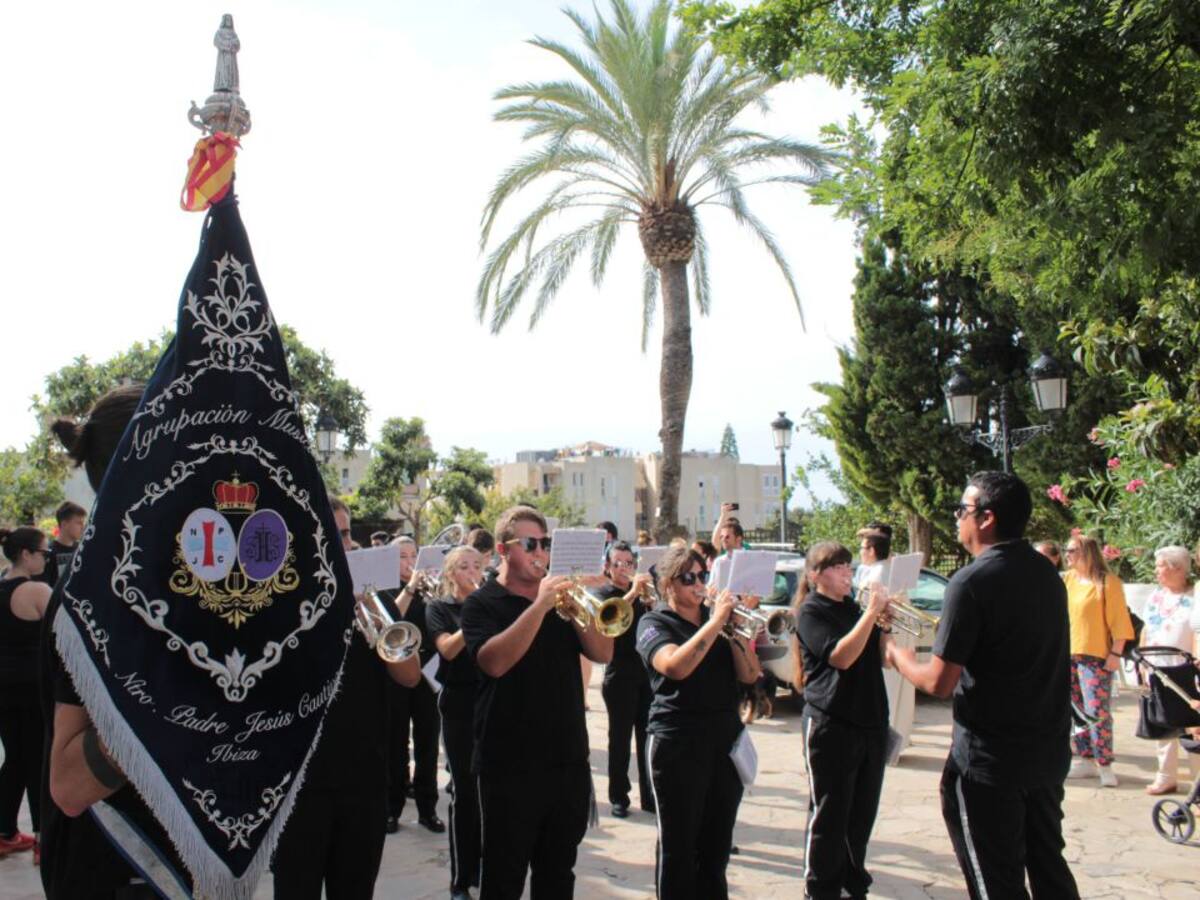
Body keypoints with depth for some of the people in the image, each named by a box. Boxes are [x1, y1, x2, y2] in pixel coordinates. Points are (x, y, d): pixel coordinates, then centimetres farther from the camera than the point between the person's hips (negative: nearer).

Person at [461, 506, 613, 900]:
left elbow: (603, 653, 2)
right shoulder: (481, 604, -4)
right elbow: (495, 662, -23)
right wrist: (539, 606, -26)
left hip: (569, 759, 5)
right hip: (510, 766, -5)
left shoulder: (558, 597, 11)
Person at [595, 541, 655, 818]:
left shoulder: (642, 593, 12)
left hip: (647, 672, 4)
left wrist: (651, 600, -15)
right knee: (620, 738, 1)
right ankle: (619, 798, 10)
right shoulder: (602, 593, 1)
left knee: (647, 736, 6)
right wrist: (632, 593, -30)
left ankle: (649, 796, 14)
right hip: (620, 675, -4)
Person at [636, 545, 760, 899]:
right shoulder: (654, 623, -2)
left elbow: (749, 675, 3)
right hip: (678, 743, -5)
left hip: (726, 740, 5)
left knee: (717, 846, 12)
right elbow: (676, 667, -23)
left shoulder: (719, 619, 12)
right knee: (678, 846, 3)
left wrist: (735, 630, -11)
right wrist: (716, 621, -22)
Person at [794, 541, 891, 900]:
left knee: (862, 813, 14)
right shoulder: (811, 612, -7)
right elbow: (841, 656, -20)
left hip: (871, 719, 7)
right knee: (829, 814, 2)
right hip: (832, 722, -7)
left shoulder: (854, 607, 13)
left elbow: (882, 657, 10)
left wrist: (884, 621, -5)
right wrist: (872, 612, -21)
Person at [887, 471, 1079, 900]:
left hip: (989, 760, -7)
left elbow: (939, 683, -20)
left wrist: (900, 657, -2)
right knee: (1049, 866, 21)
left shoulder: (971, 582, -20)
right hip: (1049, 751, 7)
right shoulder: (1048, 574, 4)